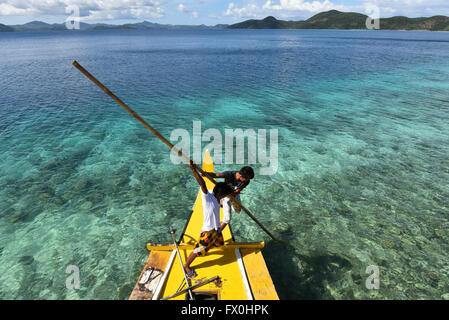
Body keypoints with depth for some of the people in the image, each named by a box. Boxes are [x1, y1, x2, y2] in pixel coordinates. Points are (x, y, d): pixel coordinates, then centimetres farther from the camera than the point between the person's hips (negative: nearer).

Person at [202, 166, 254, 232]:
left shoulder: (247, 181, -29)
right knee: (227, 218, -8)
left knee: (237, 210, 28)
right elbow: (215, 175, -49)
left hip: (235, 195, 4)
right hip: (226, 196, -4)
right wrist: (206, 173, -68)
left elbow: (237, 191, -28)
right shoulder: (229, 174, -39)